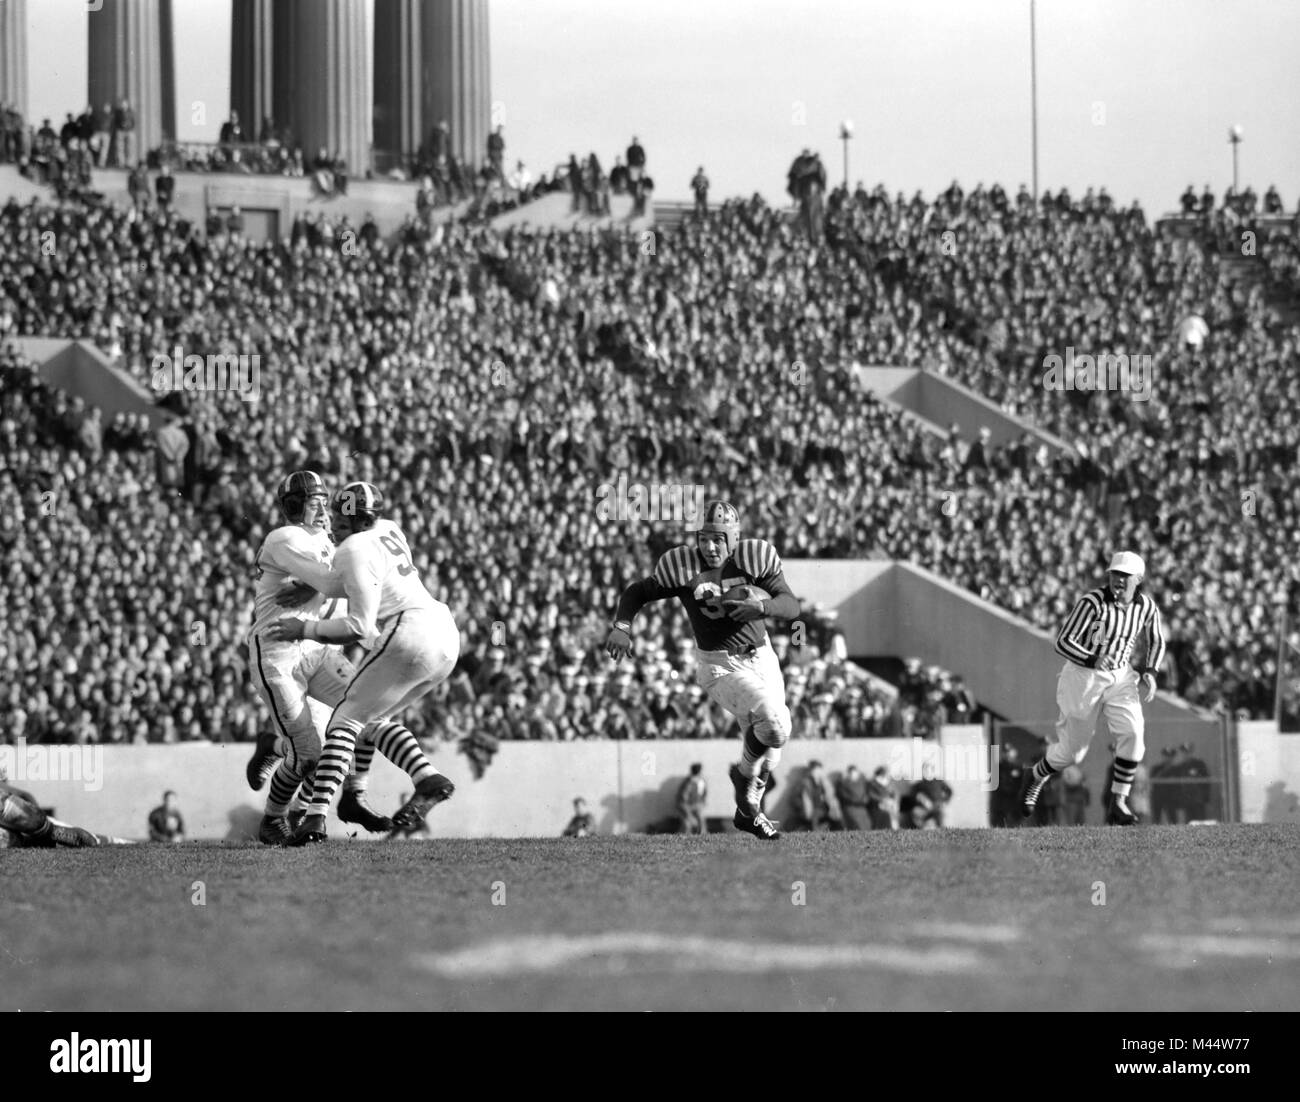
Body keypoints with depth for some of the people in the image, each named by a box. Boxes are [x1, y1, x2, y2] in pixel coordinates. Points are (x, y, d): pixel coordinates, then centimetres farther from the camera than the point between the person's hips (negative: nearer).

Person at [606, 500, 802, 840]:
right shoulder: (684, 569, -17)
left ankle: (749, 811, 44)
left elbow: (791, 605, -8)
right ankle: (744, 775, 4)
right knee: (775, 723, -26)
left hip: (762, 658, 4)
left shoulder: (751, 560, -12)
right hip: (720, 667, -4)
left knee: (767, 743, 18)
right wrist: (621, 627, -19)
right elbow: (637, 592, -3)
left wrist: (761, 607, -28)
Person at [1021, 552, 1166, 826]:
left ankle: (1117, 802, -11)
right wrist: (1094, 661, -41)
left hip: (1120, 677, 4)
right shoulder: (1093, 602, -22)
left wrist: (1149, 673, -3)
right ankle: (1035, 778, 37)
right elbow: (1063, 643, -25)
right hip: (1083, 676, -4)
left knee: (1132, 733, -19)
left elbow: (1156, 642, 14)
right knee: (1072, 749, 5)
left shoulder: (1146, 608, -5)